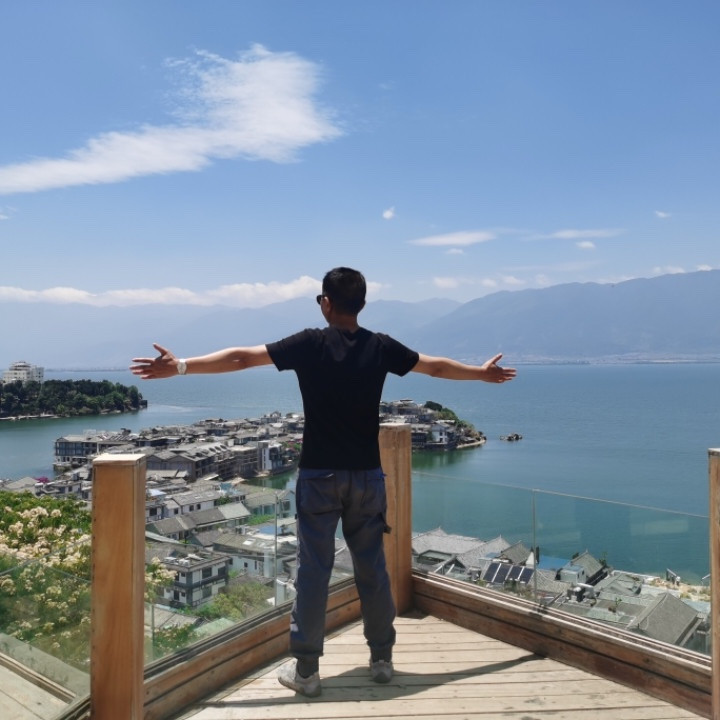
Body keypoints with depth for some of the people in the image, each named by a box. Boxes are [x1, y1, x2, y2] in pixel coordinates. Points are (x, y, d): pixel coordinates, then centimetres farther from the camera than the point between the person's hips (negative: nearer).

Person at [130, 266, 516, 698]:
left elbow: (241, 358, -8)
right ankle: (382, 659, 26)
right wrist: (484, 373, 31)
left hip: (319, 475, -2)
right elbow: (437, 367, 14)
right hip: (366, 475, 3)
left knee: (314, 570, 5)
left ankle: (307, 670, 13)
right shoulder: (381, 347, 2)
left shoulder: (308, 344, -7)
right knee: (372, 567, 13)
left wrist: (181, 367, -2)